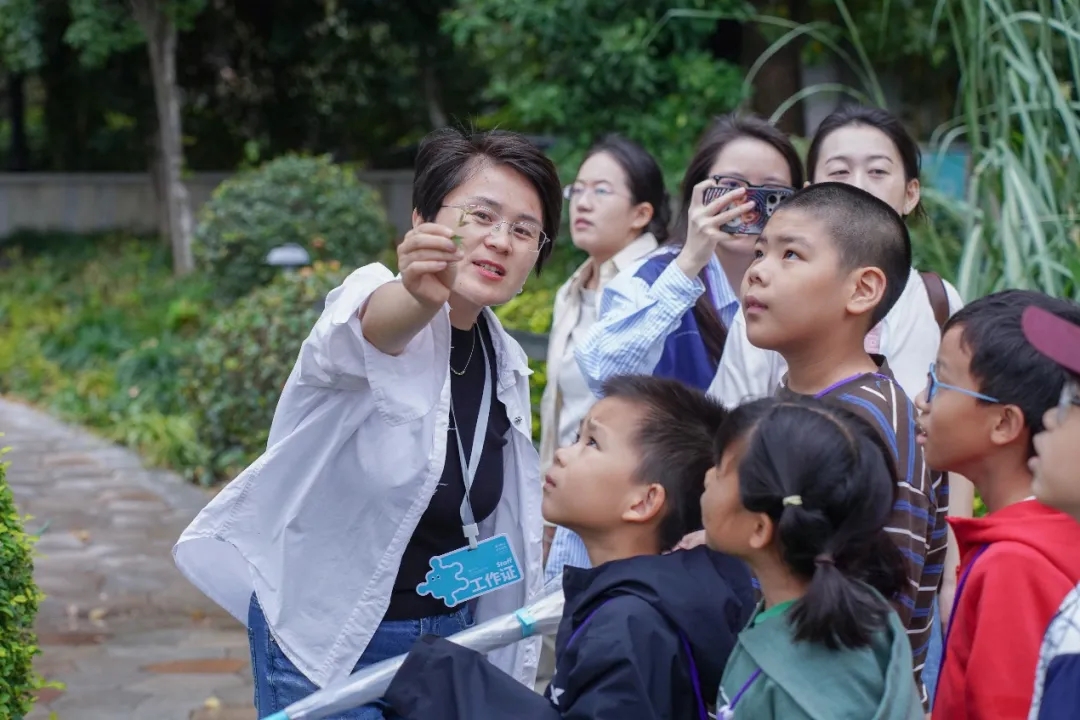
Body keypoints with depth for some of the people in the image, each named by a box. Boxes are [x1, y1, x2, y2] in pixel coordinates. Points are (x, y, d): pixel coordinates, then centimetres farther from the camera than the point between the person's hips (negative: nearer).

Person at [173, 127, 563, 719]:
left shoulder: (505, 365, 2)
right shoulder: (368, 301, -16)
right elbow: (372, 328, -42)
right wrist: (419, 297, -64)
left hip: (450, 635, 6)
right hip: (329, 646, -5)